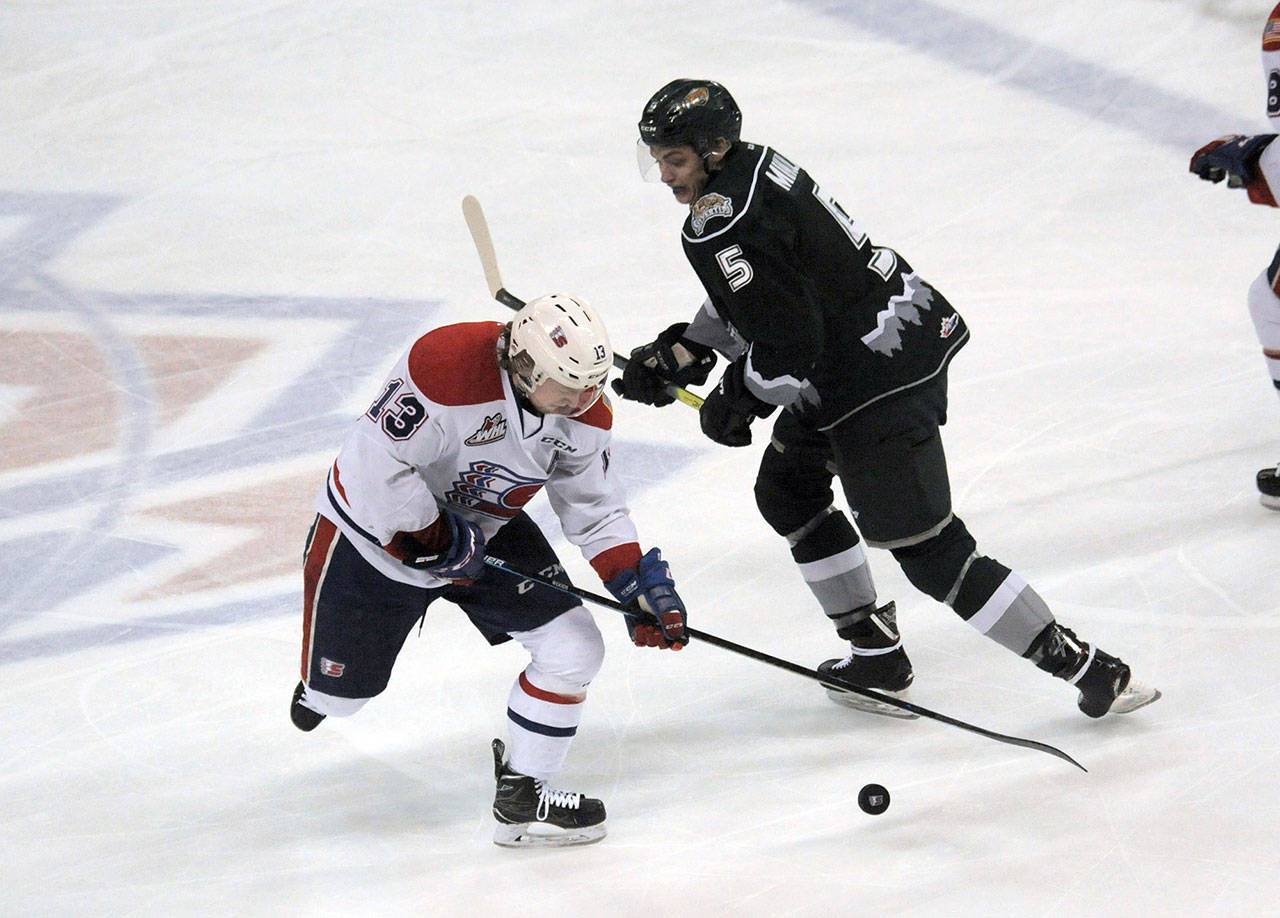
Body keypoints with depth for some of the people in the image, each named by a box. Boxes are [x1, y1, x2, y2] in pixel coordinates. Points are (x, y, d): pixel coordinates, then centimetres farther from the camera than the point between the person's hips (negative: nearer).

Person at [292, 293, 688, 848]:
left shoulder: (584, 412, -15)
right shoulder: (445, 367, -38)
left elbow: (595, 510, -2)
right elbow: (377, 468, -34)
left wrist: (642, 588, -11)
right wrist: (438, 540, -25)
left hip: (487, 528, 5)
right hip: (378, 528, -5)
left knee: (573, 649, -9)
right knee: (342, 692, 8)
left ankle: (522, 799, 7)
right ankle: (321, 687, 49)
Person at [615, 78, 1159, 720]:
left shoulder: (724, 227, -22)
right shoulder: (753, 167, 9)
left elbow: (789, 345, -23)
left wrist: (736, 401, -6)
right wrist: (679, 353, 18)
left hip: (877, 384, -11)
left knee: (927, 550, -7)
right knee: (787, 489, 25)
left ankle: (1089, 670, -3)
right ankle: (875, 656, 31)